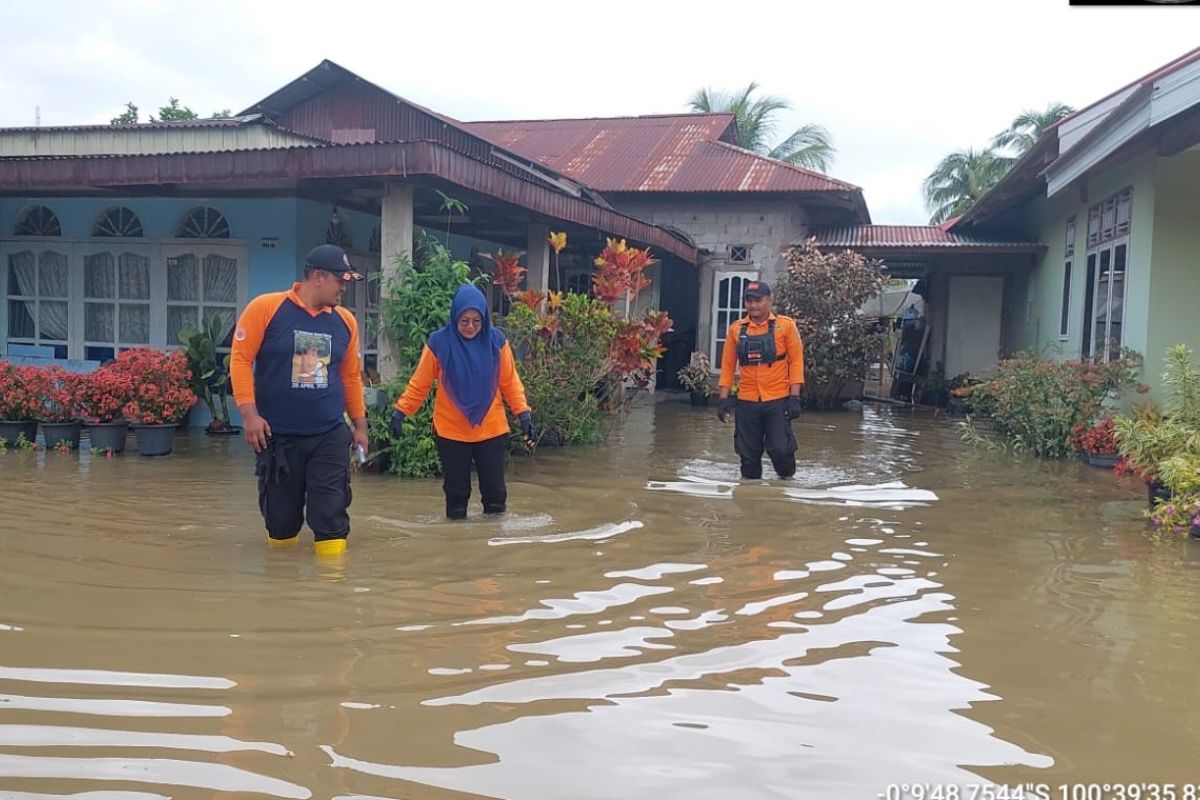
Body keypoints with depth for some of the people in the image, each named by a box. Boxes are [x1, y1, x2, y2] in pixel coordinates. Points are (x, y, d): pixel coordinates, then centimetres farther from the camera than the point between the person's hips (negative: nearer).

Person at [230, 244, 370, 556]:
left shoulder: (345, 321, 5)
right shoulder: (266, 308, -7)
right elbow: (240, 358, -8)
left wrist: (359, 425, 15)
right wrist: (249, 413, -15)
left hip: (331, 435, 2)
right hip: (277, 435, -2)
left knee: (331, 514, -2)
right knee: (280, 514, 11)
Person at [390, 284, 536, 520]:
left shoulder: (496, 341, -4)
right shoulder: (439, 343, -9)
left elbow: (510, 383, 1)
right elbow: (419, 384, -3)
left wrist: (524, 414, -7)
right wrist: (400, 412, -10)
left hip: (492, 431, 1)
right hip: (451, 432, -1)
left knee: (495, 491, 8)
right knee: (456, 491, 8)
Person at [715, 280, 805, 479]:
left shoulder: (786, 325, -1)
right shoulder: (736, 329, 7)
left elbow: (796, 362, -2)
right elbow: (728, 365, 9)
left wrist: (794, 397, -9)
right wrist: (724, 398, 3)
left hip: (778, 401, -3)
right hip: (746, 403, 3)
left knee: (780, 449, -8)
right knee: (748, 454, 7)